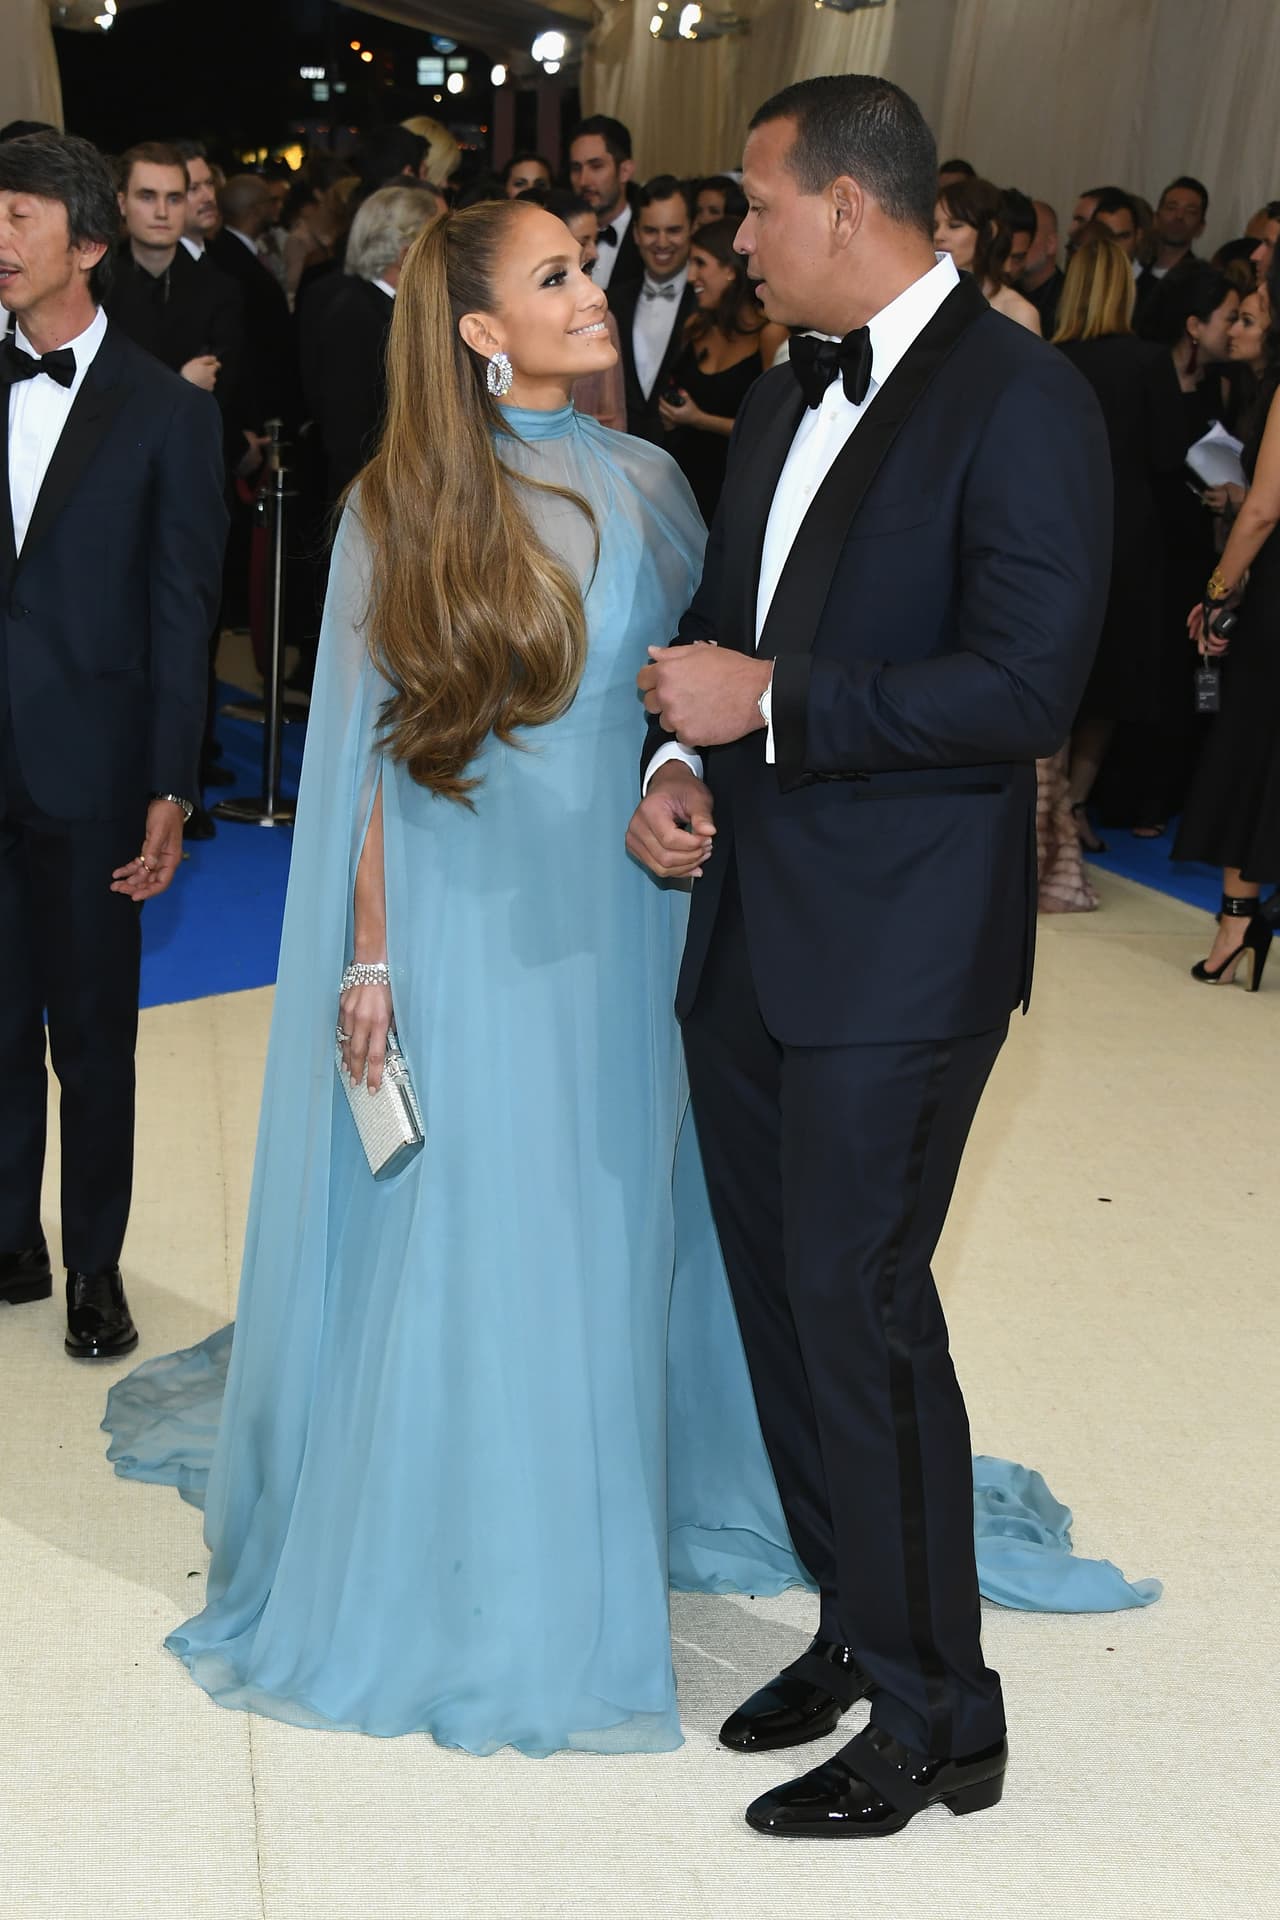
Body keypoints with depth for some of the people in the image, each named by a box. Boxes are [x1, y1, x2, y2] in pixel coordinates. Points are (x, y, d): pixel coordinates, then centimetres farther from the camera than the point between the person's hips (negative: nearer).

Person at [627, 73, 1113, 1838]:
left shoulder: (1018, 399, -12)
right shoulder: (785, 397, 14)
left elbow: (1027, 686, -20)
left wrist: (770, 699, -18)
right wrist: (674, 761, -2)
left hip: (896, 952, -8)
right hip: (746, 936, 8)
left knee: (860, 1308, -2)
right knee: (781, 1292, 15)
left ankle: (937, 1719, 18)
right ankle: (857, 1624, 35)